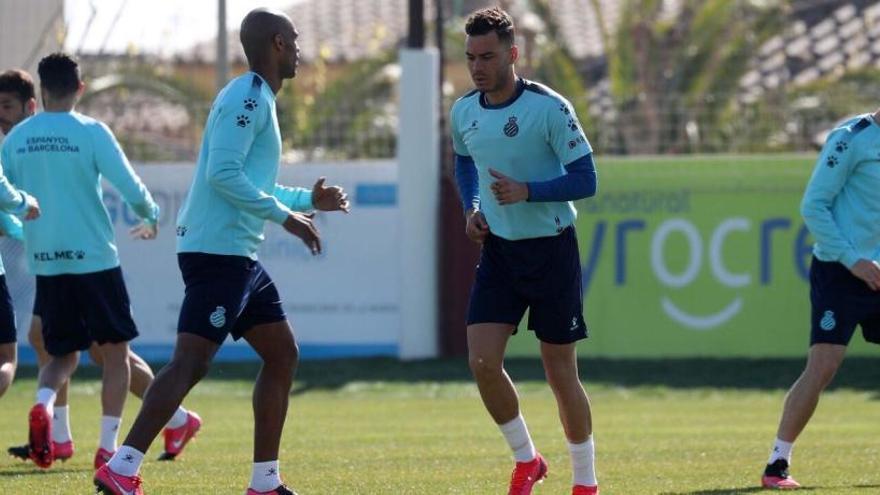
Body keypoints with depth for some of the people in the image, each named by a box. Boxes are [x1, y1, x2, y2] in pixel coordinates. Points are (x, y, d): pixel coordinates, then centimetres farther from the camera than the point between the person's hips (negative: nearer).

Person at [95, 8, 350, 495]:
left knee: (281, 353, 13)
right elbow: (224, 175, -22)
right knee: (190, 362, -16)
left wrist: (309, 199, 28)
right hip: (217, 251, -11)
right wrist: (286, 215, -17)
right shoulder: (246, 98, -12)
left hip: (237, 255, 11)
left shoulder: (257, 99, 19)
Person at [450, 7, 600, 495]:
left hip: (551, 249, -5)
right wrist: (472, 208, 5)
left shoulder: (549, 109, -16)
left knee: (560, 372, 1)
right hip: (498, 250, 5)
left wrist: (527, 192, -27)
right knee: (482, 362, -8)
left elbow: (585, 179, -15)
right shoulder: (463, 113, 1)